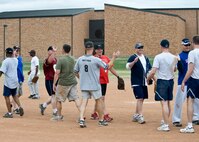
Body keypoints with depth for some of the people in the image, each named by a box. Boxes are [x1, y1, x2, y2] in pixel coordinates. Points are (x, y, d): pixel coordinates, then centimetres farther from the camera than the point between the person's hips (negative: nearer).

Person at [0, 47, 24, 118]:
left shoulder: (6, 61, -15)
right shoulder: (15, 60, 4)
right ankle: (20, 107, 2)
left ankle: (9, 113, 3)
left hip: (8, 82, -7)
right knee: (14, 95, 21)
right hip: (15, 81, 7)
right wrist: (13, 55, 22)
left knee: (6, 96, 2)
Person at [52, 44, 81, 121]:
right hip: (73, 82, 5)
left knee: (58, 99, 12)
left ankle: (59, 115, 22)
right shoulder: (72, 59, 7)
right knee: (76, 98, 1)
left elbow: (57, 73, -15)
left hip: (63, 83, -5)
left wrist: (54, 84, -10)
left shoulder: (61, 59, -13)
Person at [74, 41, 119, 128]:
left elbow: (76, 71, 8)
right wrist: (114, 57, 2)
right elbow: (108, 67, -9)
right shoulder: (96, 60, -15)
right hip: (94, 85, -3)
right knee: (99, 101, 12)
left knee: (84, 101, 6)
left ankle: (81, 119, -10)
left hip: (83, 85, 4)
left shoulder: (80, 59, -2)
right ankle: (101, 120, 21)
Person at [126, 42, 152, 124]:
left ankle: (136, 115, 21)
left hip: (144, 82, 7)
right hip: (136, 82, -7)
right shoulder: (133, 57, -6)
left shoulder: (146, 58, 14)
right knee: (140, 98, -14)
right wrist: (134, 61, -36)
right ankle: (140, 116, -14)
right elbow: (128, 66, -20)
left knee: (141, 99, 10)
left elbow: (150, 69, 21)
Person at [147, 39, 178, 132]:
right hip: (171, 80, 6)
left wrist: (148, 79, -1)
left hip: (161, 81, -6)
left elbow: (153, 72, -17)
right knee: (168, 103, 17)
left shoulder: (158, 57, -13)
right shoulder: (174, 57, 2)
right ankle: (165, 121, 33)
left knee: (164, 103, -7)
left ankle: (165, 125, -9)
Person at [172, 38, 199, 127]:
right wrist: (178, 63, -31)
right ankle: (176, 120, 4)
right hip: (183, 82, -5)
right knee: (179, 101, -6)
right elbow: (180, 70, -14)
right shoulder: (180, 56, -5)